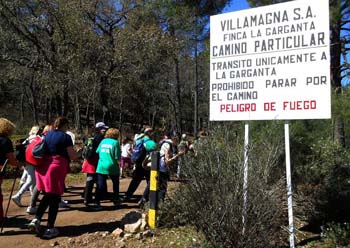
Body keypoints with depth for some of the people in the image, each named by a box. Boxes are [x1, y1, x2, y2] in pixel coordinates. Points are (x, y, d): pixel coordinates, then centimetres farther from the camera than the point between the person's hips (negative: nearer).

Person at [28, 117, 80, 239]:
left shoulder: (47, 134, 15)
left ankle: (36, 219, 6)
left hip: (43, 167, 6)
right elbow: (72, 156, -5)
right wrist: (80, 154, 13)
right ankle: (50, 229, 4)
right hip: (56, 168, -6)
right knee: (55, 198, 2)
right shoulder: (66, 137, -4)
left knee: (47, 196, 20)